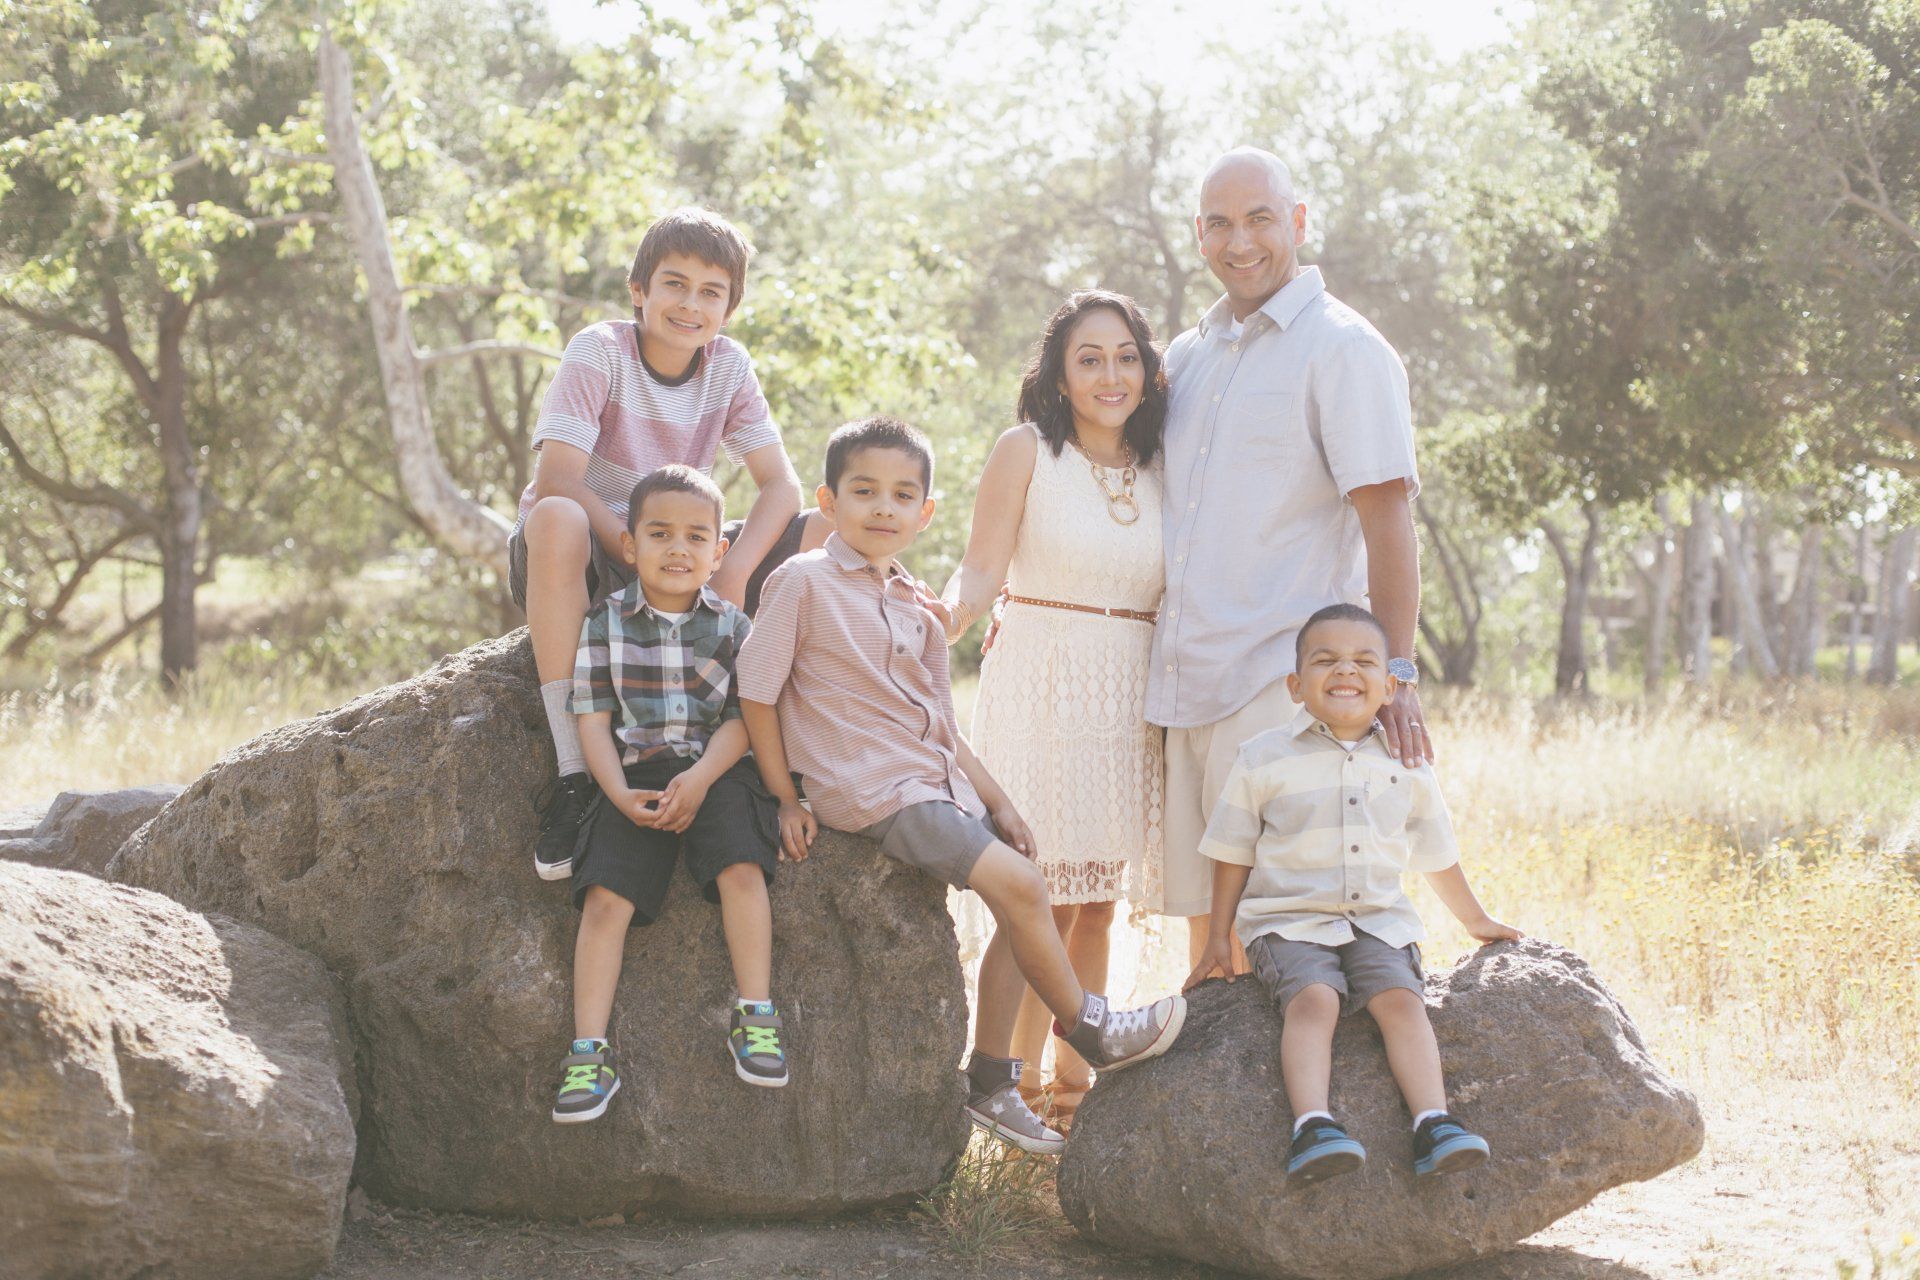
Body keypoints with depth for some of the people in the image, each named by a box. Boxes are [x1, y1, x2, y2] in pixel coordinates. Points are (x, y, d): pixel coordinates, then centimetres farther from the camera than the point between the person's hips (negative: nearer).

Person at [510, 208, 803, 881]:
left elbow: (781, 485, -9)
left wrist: (730, 575, -27)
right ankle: (572, 771, -40)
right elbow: (556, 481, -26)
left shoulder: (729, 366, -1)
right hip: (581, 551, -4)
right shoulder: (600, 352, -15)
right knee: (556, 519, -41)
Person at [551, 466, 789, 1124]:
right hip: (635, 777, 0)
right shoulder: (606, 623, 4)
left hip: (715, 771, 0)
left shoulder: (731, 624, 5)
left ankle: (755, 1019, -16)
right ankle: (588, 1053, -18)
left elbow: (742, 718, 1)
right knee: (606, 895, -17)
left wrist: (701, 778, -16)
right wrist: (620, 794, -13)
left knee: (742, 868, -25)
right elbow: (593, 720, 1)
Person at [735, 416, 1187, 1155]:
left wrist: (998, 802, 15)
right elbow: (756, 692, -7)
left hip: (936, 782, 8)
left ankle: (991, 1083, 12)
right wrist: (786, 799, -8)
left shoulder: (916, 608, 15)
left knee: (1021, 905, 3)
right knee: (1018, 884, -18)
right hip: (869, 788, -8)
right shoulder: (804, 582, -7)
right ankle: (1089, 1027, 1)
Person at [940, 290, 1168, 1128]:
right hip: (1041, 686, -4)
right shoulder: (1026, 453, -2)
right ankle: (1017, 1080, 3)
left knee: (1097, 903, 8)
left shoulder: (1160, 470, 10)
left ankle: (1073, 1077, 19)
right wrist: (941, 623, -26)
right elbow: (980, 576, -7)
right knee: (1045, 898, -7)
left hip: (1129, 699, 4)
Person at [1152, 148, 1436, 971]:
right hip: (1183, 682, 7)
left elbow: (1387, 519, -11)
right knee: (1204, 910, 9)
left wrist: (1394, 672, -18)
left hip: (1282, 685, -7)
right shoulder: (1188, 356, 18)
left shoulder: (1341, 349, -4)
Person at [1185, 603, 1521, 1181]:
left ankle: (1434, 1123, -31)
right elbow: (1233, 852, 7)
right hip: (1289, 922, -3)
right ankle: (1312, 1124, -42)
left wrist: (1476, 921, 31)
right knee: (1314, 999, -29)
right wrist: (1219, 938, 7)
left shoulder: (1406, 766, 9)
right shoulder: (1263, 759, 1)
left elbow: (1436, 856, 23)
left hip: (1378, 920, 3)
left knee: (1401, 998, -23)